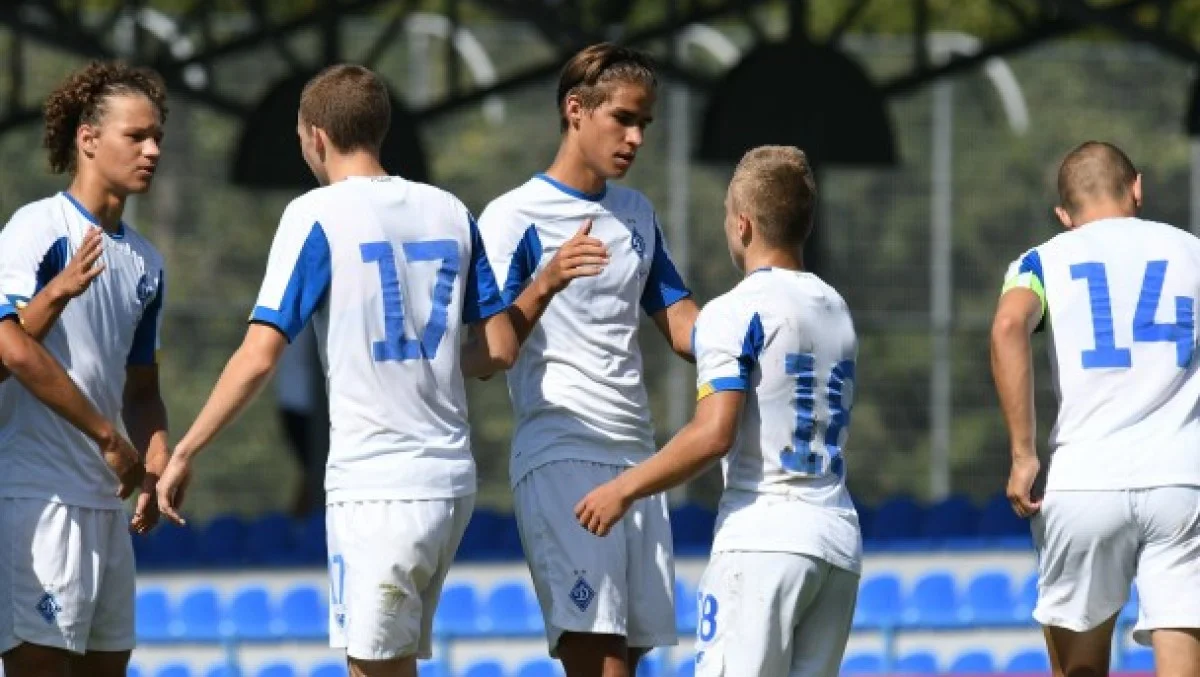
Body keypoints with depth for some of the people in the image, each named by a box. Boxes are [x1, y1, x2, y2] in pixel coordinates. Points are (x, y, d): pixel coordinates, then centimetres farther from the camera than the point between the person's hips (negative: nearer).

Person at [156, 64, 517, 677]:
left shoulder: (316, 216, -7)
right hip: (451, 476, 6)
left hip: (374, 483, -6)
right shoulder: (450, 212, 9)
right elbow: (500, 349, 12)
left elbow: (259, 357, -12)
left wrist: (184, 453, -4)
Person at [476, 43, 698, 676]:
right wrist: (546, 284, -27)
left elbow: (680, 324, 23)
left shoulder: (637, 214, 17)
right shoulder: (514, 217, -4)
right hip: (561, 455, -7)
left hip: (636, 457, 7)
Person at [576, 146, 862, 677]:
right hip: (840, 542, 7)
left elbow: (713, 434, -16)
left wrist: (624, 489, -7)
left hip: (762, 539, -7)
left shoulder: (735, 312, -7)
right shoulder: (837, 309, 17)